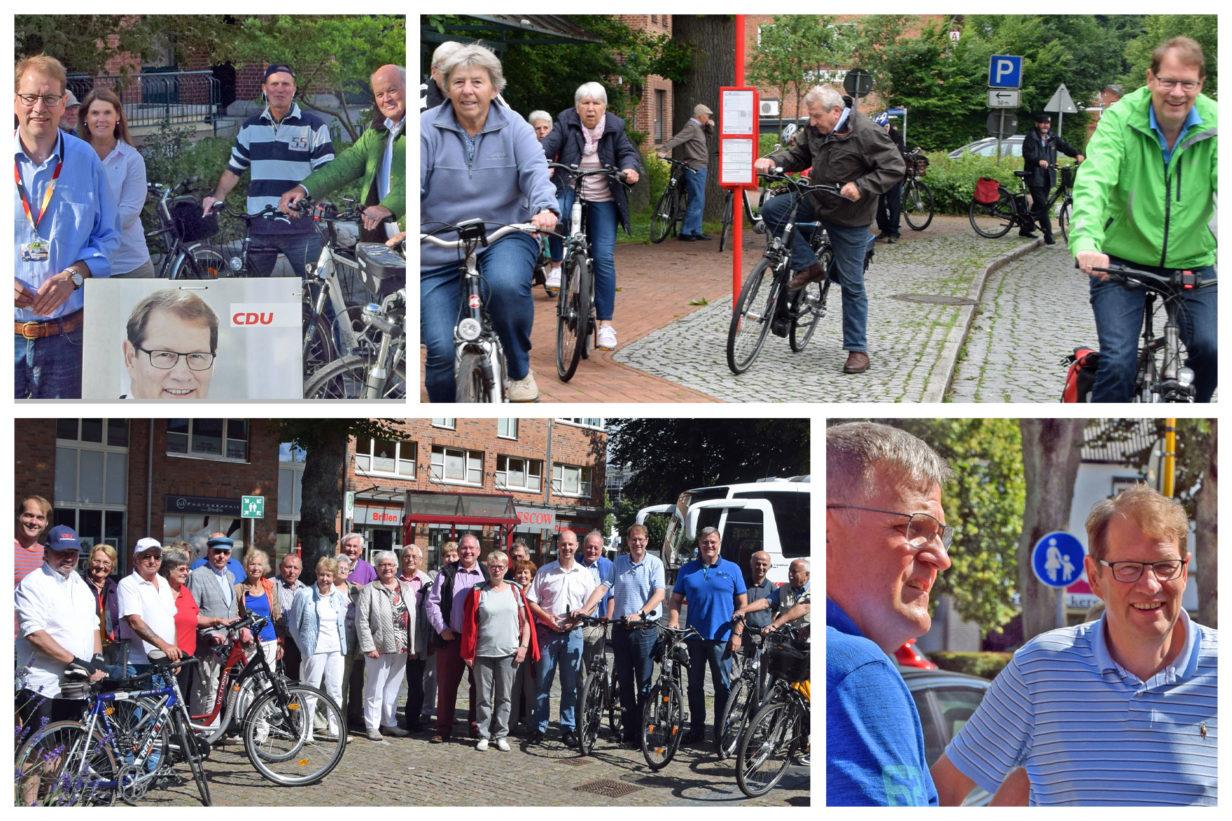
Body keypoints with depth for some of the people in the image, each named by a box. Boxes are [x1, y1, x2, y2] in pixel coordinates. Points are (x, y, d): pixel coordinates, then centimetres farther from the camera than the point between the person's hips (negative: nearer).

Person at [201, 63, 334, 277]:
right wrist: (217, 196, 3)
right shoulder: (250, 127, 14)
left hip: (301, 227, -3)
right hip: (259, 227, 4)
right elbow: (234, 169, 20)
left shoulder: (314, 126, 2)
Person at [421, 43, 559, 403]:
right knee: (441, 350, -14)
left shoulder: (513, 127, 2)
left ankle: (520, 370, -9)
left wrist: (545, 208, -34)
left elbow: (535, 170, -12)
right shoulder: (427, 129, -2)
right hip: (440, 252, 0)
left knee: (506, 284, -36)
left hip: (505, 236, 0)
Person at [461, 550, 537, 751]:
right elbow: (469, 624, 3)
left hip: (509, 653, 1)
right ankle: (484, 735, 10)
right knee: (484, 697, 2)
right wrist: (468, 652, -1)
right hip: (483, 652, -1)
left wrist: (524, 646, 0)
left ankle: (501, 735, 12)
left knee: (504, 697, 5)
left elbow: (525, 621, 9)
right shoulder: (478, 592, 3)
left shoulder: (515, 591, 7)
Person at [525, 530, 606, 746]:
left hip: (573, 633, 1)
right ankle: (540, 728, 8)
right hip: (547, 632, -1)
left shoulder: (585, 573, 7)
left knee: (570, 685, 5)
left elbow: (592, 605, 9)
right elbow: (531, 602, 2)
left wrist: (576, 620, -9)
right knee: (542, 683, 1)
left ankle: (568, 729, 11)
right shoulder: (545, 572, 3)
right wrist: (548, 618, -13)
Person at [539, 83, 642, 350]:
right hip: (569, 191, -1)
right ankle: (556, 264, -6)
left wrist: (630, 168, -25)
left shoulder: (614, 128, 2)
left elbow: (627, 152, -1)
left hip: (603, 200, 1)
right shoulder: (566, 125, -4)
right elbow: (548, 145, -15)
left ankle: (606, 323, -2)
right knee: (555, 216, -37)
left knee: (604, 258, -7)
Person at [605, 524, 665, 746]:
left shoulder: (654, 563, -1)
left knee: (644, 683, -4)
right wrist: (608, 619, 2)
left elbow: (659, 594, -11)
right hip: (620, 628, 4)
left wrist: (640, 614, -24)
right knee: (624, 682, 7)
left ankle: (642, 733, 0)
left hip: (645, 628, -4)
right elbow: (613, 594, 14)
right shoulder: (618, 563, 11)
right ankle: (628, 730, 12)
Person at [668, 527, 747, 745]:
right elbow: (675, 600, 11)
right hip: (694, 636, 2)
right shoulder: (687, 570, 9)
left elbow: (743, 604, 4)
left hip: (721, 637, -2)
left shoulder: (732, 569, 5)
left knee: (723, 686, 0)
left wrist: (737, 633, -4)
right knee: (695, 685, 7)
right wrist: (673, 622, -8)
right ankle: (697, 730, 15)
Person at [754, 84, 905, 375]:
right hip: (816, 200, 6)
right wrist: (773, 161, -10)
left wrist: (861, 187, -31)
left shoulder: (866, 133, -23)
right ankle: (808, 266, -1)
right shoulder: (816, 129, -2)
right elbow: (799, 153, 9)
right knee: (772, 209, -13)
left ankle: (858, 350, 8)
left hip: (849, 216, -6)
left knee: (852, 285, -1)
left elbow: (895, 168, -22)